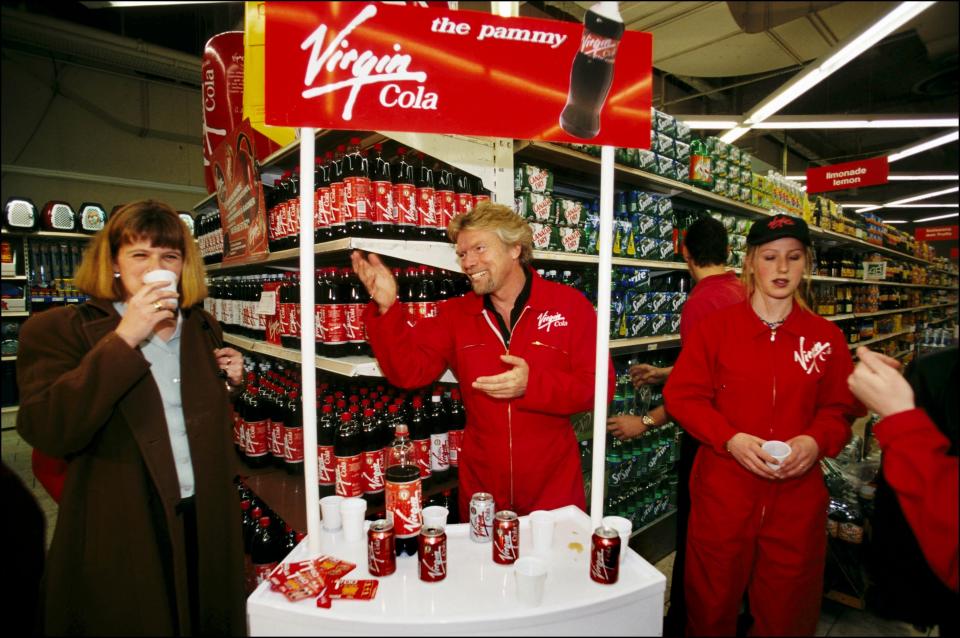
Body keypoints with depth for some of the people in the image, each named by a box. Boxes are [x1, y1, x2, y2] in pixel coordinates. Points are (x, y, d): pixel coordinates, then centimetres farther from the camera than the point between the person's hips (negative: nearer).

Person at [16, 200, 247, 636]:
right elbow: (45, 432, -22)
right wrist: (123, 339, -25)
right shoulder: (57, 330, -7)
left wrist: (229, 380, -2)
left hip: (206, 522, 4)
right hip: (121, 535, -4)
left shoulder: (202, 328, 7)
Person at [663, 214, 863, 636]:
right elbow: (682, 395, -5)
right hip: (723, 492, -2)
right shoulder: (716, 327, -5)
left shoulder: (826, 337, 2)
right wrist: (731, 439, -18)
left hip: (797, 497, 2)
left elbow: (840, 409, 8)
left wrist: (816, 441, -12)